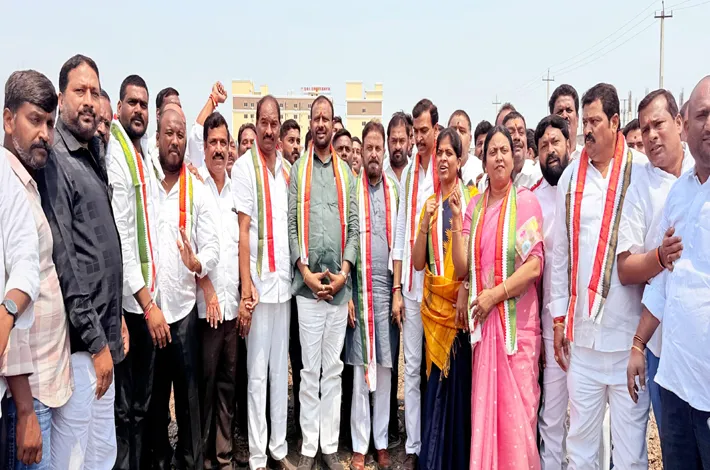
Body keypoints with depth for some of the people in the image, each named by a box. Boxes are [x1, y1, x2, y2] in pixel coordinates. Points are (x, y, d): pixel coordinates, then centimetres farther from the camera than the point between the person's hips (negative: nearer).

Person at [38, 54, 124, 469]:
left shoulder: (93, 160, 15)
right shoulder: (55, 161, -12)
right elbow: (62, 262, -17)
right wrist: (95, 341, -15)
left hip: (103, 337, 8)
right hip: (79, 342, -8)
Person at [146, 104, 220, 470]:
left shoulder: (199, 192, 0)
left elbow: (212, 249, -3)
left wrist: (197, 263, -25)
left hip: (183, 306, -1)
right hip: (146, 306, 1)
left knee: (188, 393, 6)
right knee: (153, 392, 14)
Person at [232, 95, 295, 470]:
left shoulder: (287, 168, 10)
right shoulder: (244, 167, -6)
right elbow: (243, 232, -10)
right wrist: (247, 289, -13)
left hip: (285, 282, 5)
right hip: (259, 284, -5)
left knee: (281, 370, 14)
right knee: (257, 375, 5)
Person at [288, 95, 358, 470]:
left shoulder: (346, 172, 10)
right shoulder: (298, 170, 5)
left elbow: (354, 227, 6)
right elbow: (291, 225, 0)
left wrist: (344, 270, -6)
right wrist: (305, 270, -10)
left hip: (340, 284, 2)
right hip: (308, 283, -2)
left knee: (333, 369, 10)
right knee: (310, 369, 6)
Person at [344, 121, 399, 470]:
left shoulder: (395, 190, 10)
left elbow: (400, 242, 10)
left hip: (387, 286, 2)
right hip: (358, 286, -2)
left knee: (385, 366, 9)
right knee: (360, 368, 4)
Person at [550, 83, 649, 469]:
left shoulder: (642, 172, -3)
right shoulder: (570, 177, 8)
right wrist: (558, 318, 9)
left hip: (630, 332, -3)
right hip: (583, 330, 3)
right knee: (579, 436, 13)